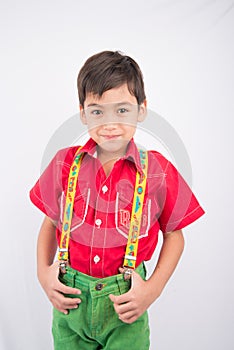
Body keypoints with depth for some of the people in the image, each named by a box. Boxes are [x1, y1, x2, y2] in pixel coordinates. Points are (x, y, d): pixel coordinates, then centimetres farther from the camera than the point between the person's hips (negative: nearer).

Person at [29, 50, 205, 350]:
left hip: (125, 301, -1)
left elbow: (174, 234, 1)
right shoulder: (65, 163, -4)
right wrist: (43, 272, -4)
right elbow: (50, 222, 8)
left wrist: (153, 289, -9)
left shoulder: (158, 171, -9)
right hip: (71, 298, 2)